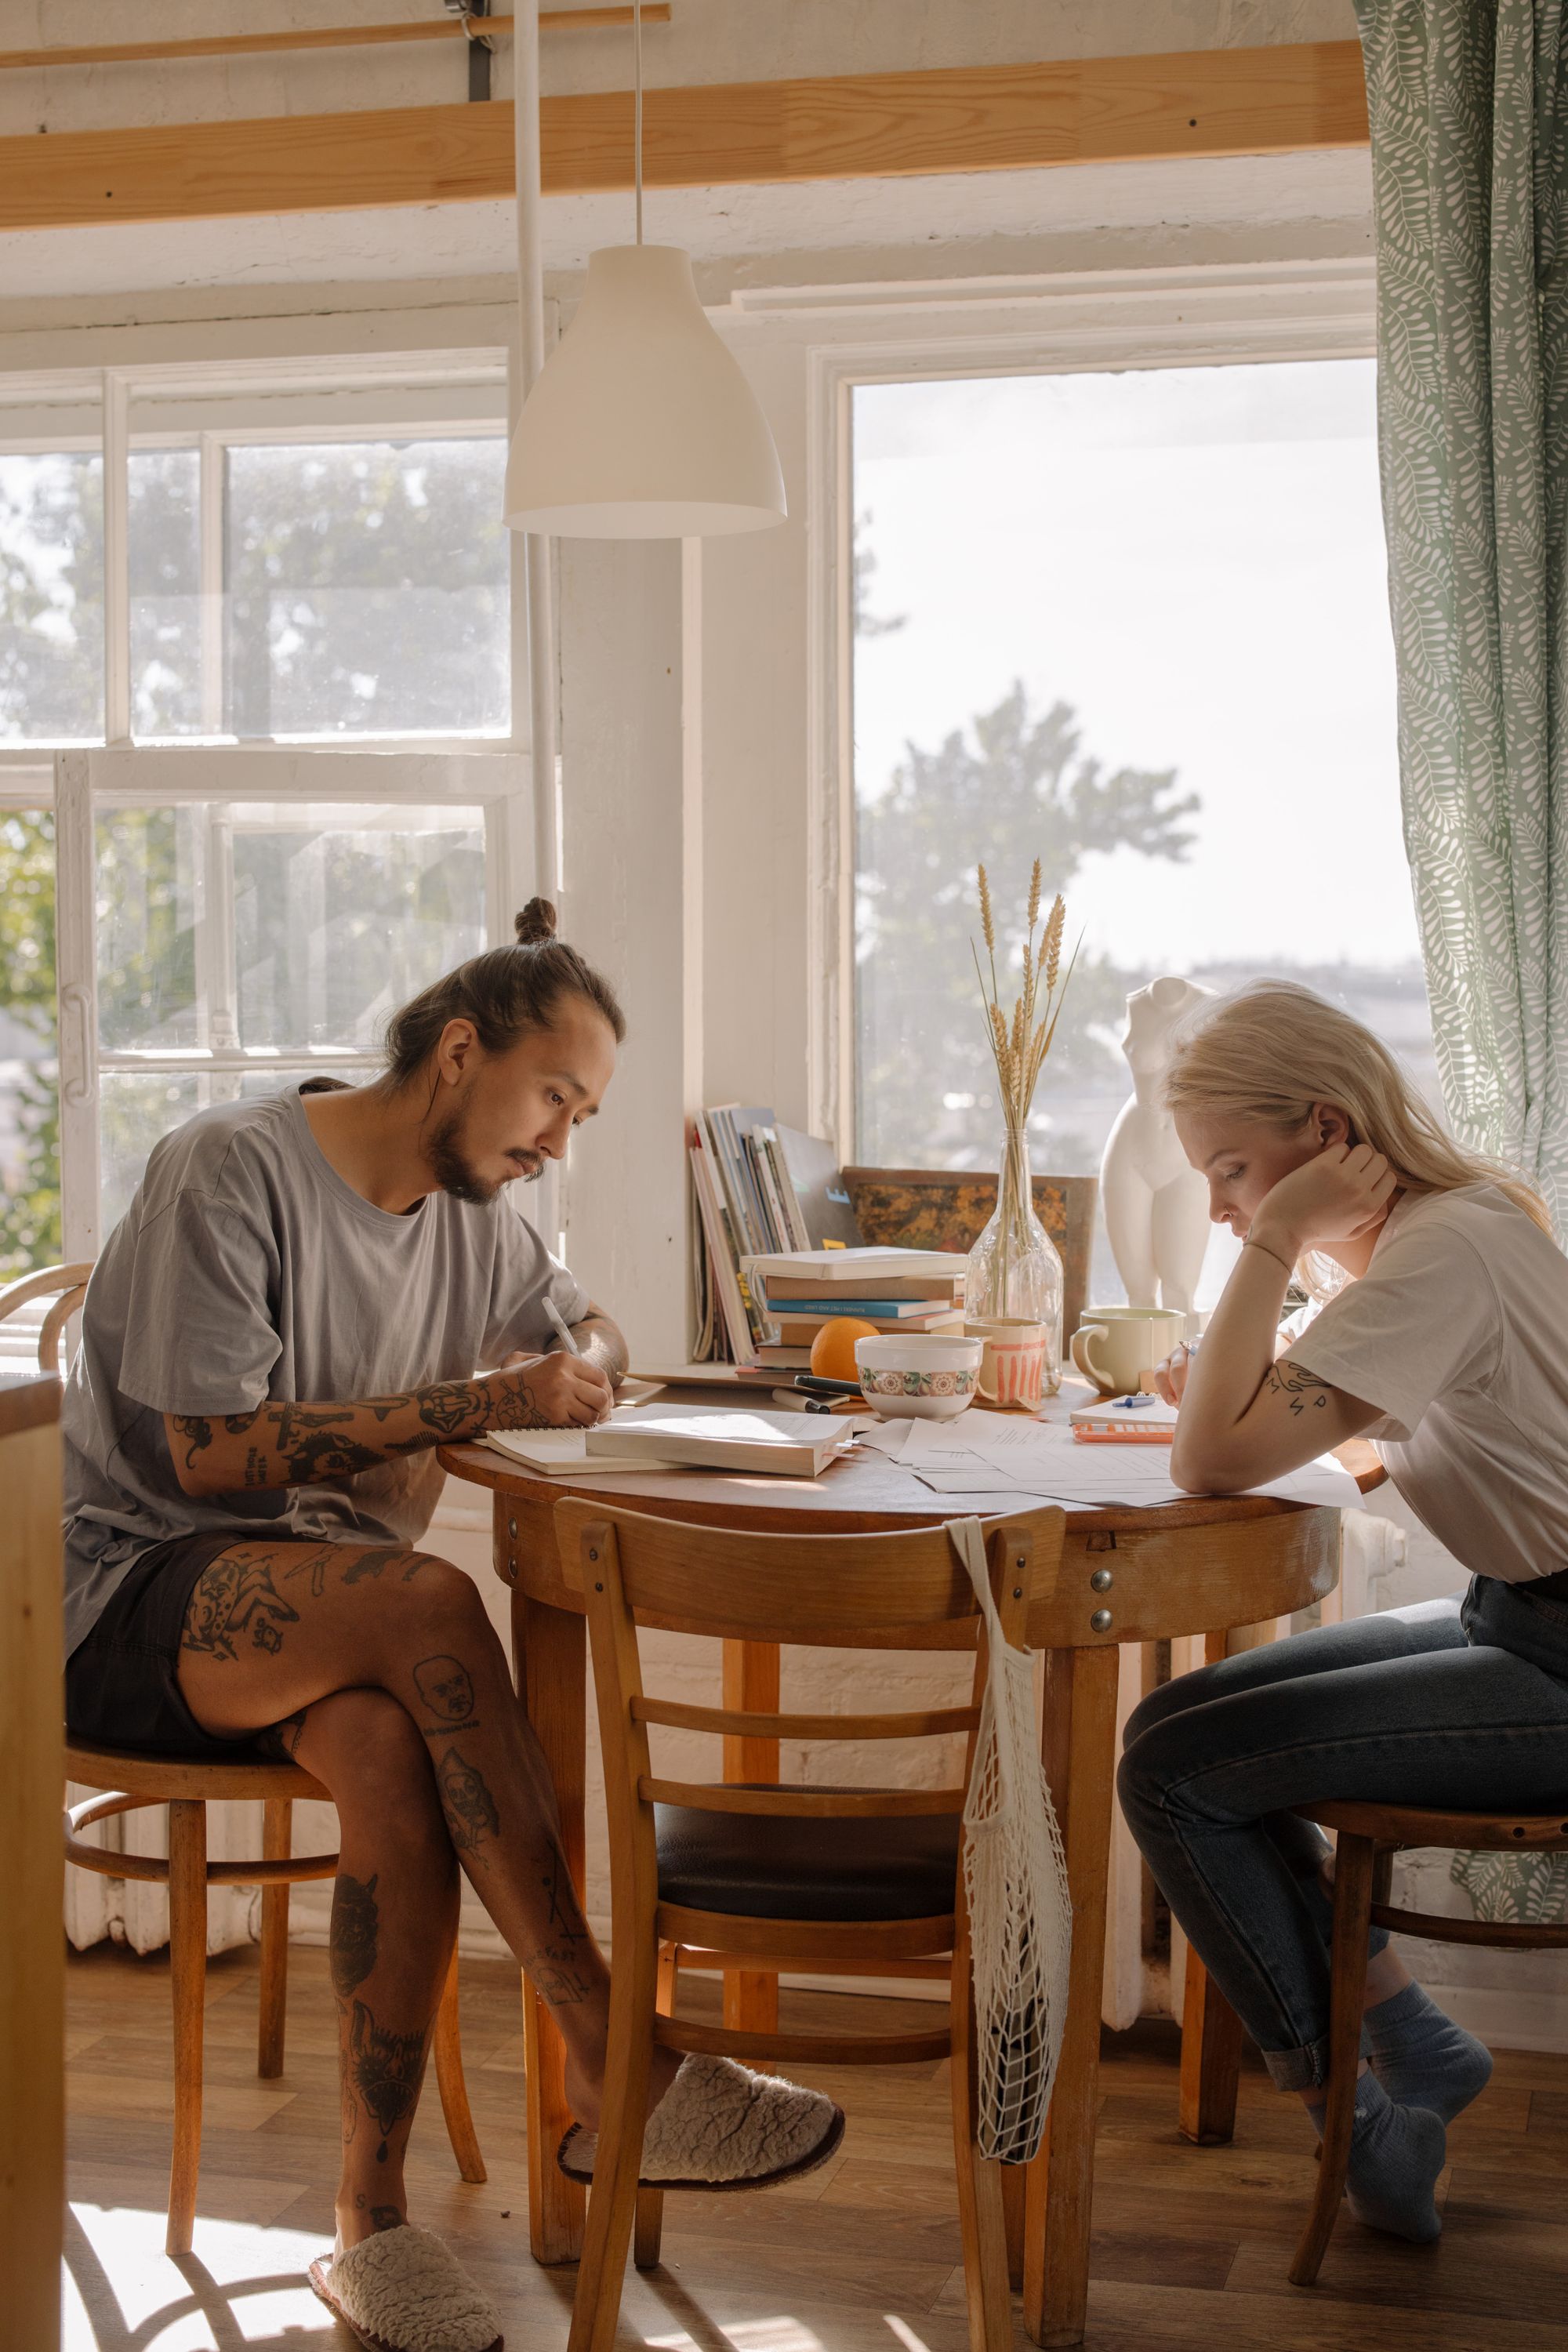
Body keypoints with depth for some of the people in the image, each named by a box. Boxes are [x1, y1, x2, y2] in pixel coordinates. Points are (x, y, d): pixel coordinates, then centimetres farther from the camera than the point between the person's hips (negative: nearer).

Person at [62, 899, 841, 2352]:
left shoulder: (472, 1213, 12)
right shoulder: (233, 1168, -12)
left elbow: (589, 1328, 29)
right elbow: (203, 1451, -19)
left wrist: (580, 1366, 3)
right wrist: (479, 1402, -21)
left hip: (322, 1620, 6)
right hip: (129, 1594, -6)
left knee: (390, 1751, -31)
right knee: (429, 1603, -34)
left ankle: (371, 2221, -22)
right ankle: (611, 2068, -28)